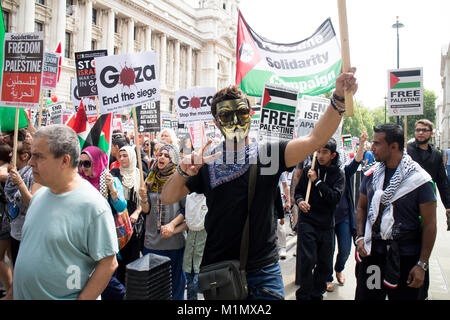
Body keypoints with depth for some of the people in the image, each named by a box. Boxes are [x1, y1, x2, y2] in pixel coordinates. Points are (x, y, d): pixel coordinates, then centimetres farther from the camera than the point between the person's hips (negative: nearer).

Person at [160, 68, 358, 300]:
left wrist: (339, 100, -32)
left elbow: (314, 140, -17)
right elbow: (167, 198, -1)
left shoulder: (267, 154, -3)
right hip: (217, 270, 1)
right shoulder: (208, 163, 1)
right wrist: (182, 171, -21)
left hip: (263, 269, -1)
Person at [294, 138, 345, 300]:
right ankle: (304, 295, 4)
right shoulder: (309, 170, 5)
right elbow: (298, 191, 12)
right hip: (307, 222, -1)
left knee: (325, 264, 8)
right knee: (308, 260, -10)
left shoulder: (338, 174, 3)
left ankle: (317, 294, 26)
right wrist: (300, 201, -10)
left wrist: (317, 181, -13)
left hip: (326, 225, 1)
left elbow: (336, 197, -11)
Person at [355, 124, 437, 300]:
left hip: (406, 256, -3)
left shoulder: (418, 179, -10)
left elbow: (429, 223, -9)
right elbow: (361, 207, 16)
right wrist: (360, 237, 0)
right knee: (365, 296, 9)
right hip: (372, 252, 4)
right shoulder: (371, 175, 4)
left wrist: (422, 265, -12)